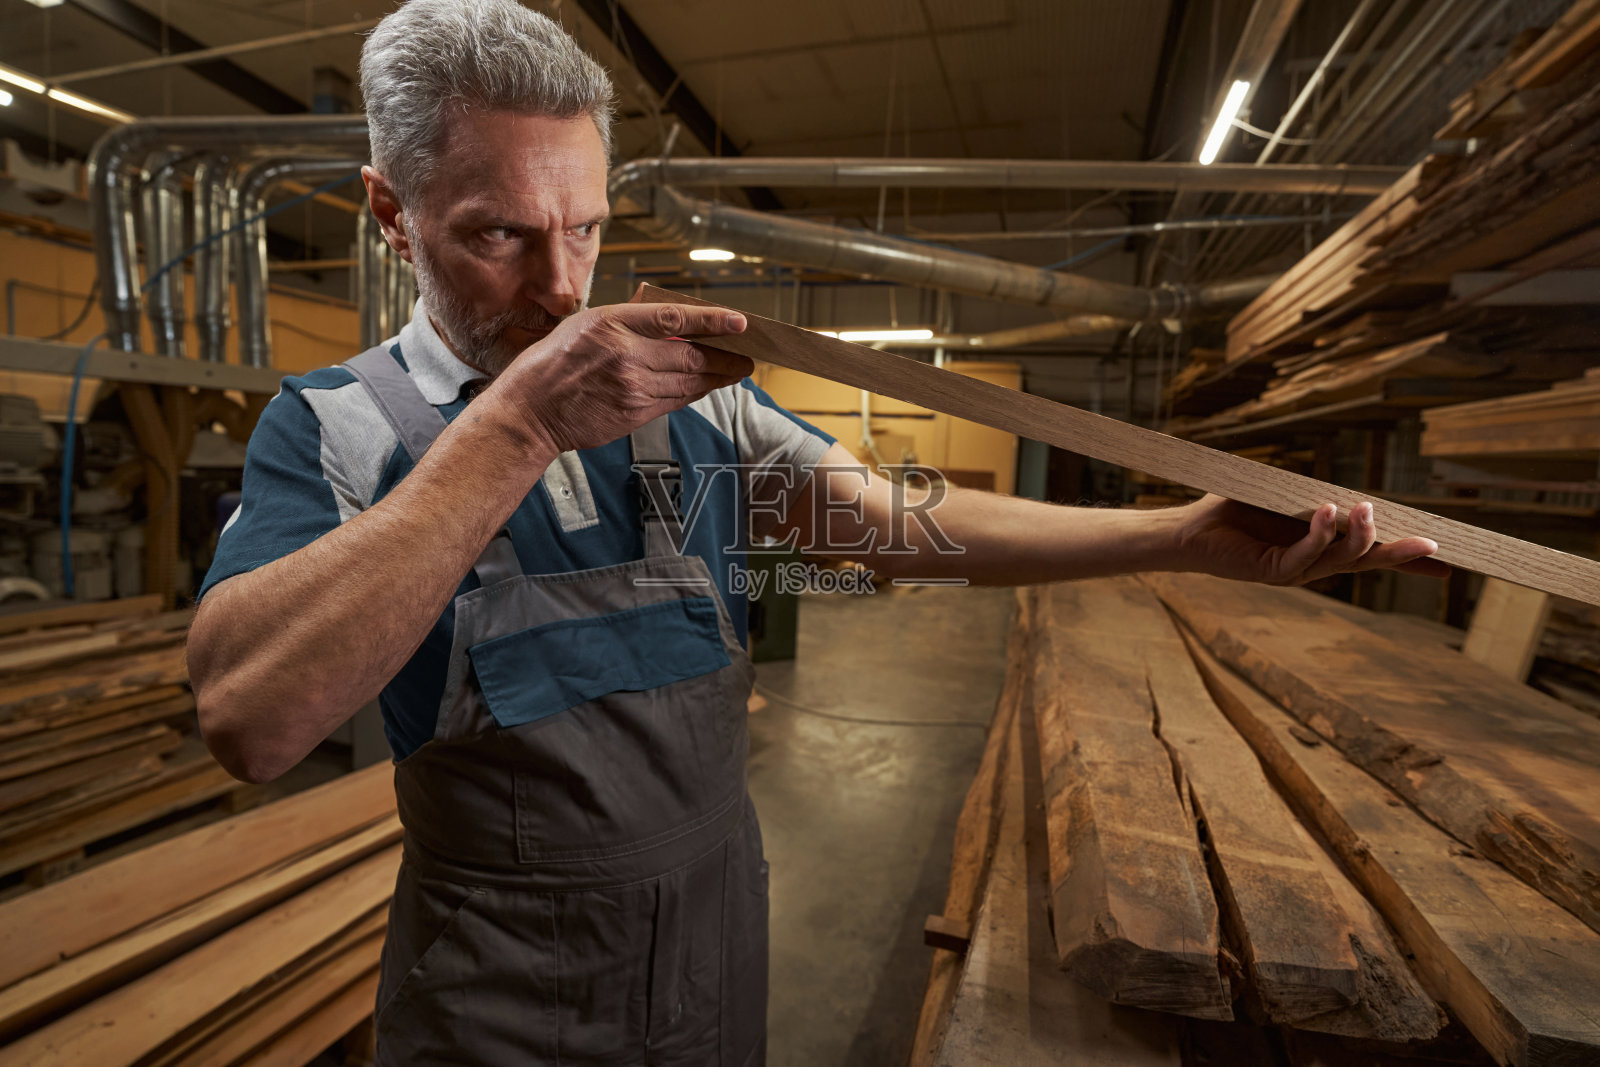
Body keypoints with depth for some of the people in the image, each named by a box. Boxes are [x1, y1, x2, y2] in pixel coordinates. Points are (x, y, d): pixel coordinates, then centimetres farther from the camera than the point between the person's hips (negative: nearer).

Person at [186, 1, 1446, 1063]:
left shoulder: (701, 397, -2)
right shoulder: (332, 424, -9)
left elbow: (909, 527, -9)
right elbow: (248, 719, -26)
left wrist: (1191, 538, -18)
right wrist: (520, 426, -33)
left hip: (721, 919, 3)